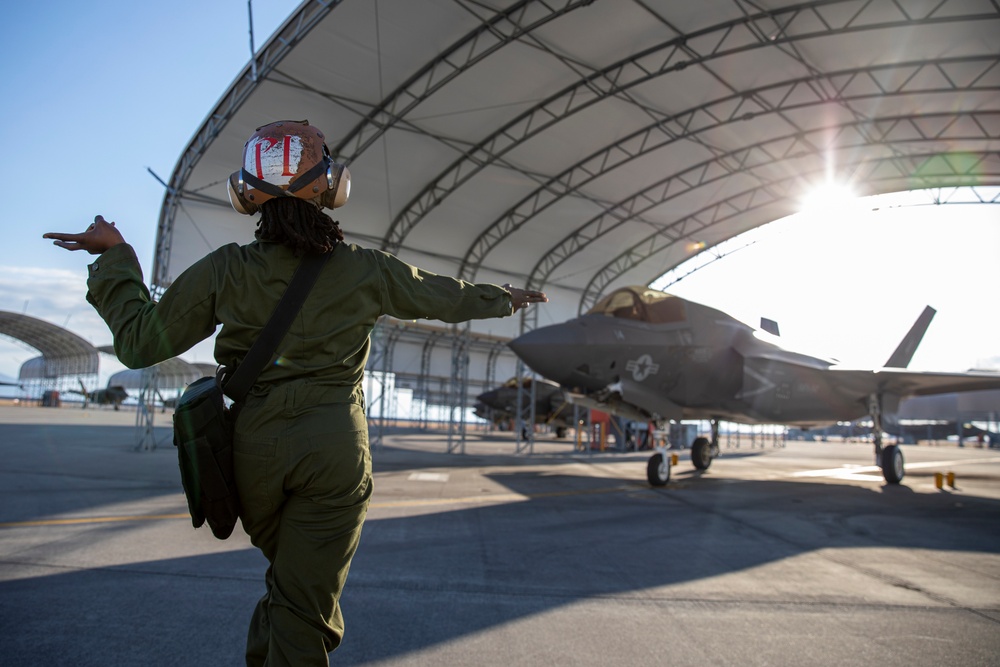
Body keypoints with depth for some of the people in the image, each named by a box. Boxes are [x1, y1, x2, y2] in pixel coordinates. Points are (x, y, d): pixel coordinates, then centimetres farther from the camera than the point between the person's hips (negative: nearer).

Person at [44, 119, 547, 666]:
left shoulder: (224, 270, -3)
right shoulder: (365, 271, -3)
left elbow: (141, 342, 1)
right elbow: (445, 296, 10)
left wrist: (114, 255, 14)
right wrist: (506, 298, 29)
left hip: (254, 445, 2)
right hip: (334, 446, -2)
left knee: (289, 567, 30)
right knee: (303, 605, 7)